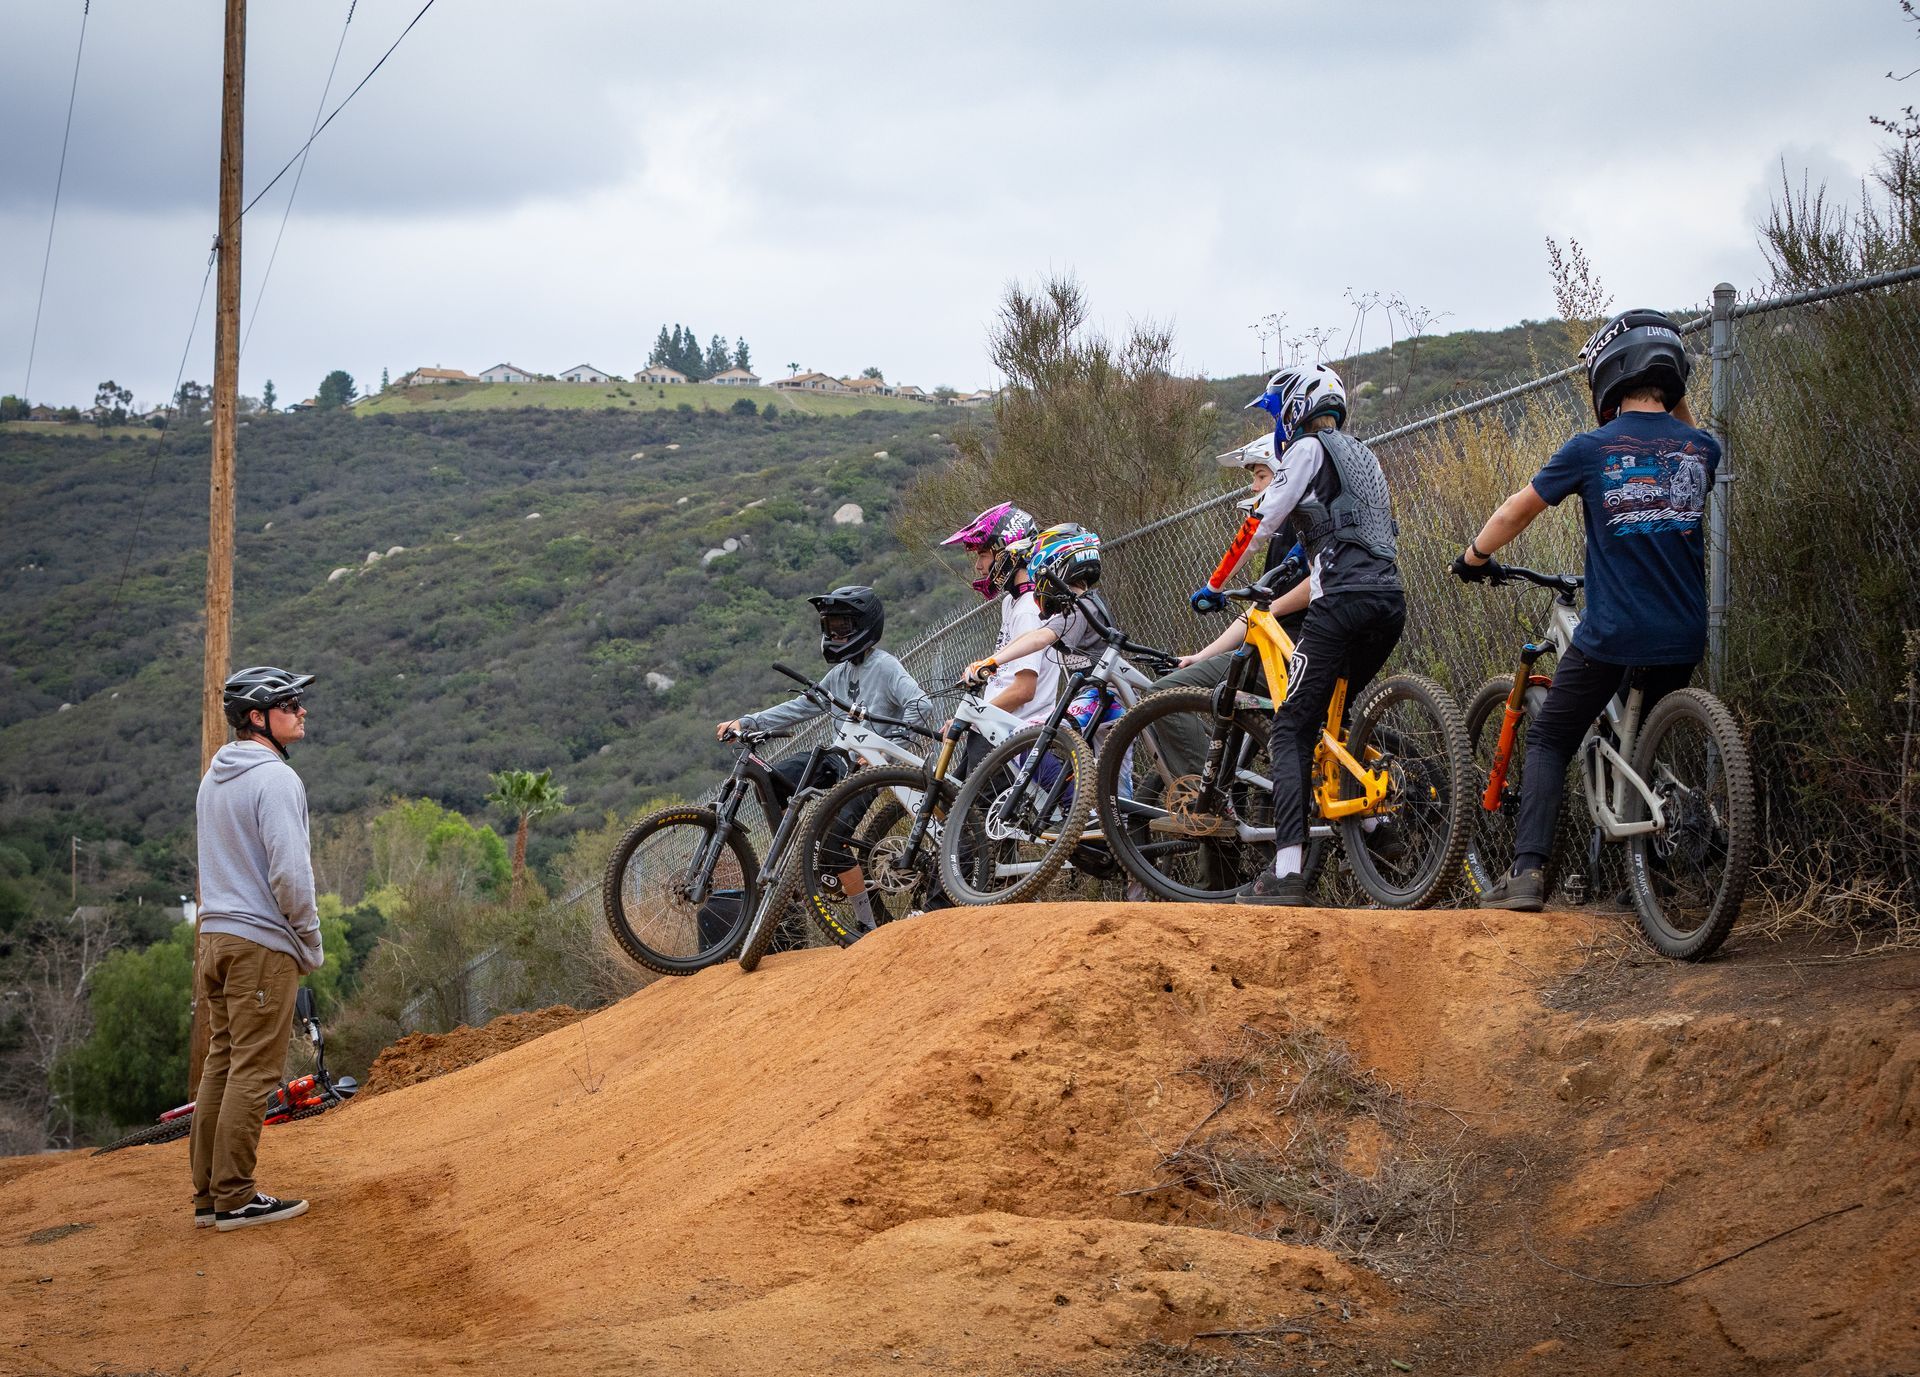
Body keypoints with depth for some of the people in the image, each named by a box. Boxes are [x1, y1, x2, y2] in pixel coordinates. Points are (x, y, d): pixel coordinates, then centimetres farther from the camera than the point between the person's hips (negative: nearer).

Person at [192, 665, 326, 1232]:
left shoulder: (214, 777, 16)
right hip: (262, 941, -9)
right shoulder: (274, 777, -13)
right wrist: (312, 944, -8)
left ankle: (208, 1195, 13)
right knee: (254, 1071, -5)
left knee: (221, 1064, 11)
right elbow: (289, 871, -19)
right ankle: (235, 1198, -4)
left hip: (215, 934, 9)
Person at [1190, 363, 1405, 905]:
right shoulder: (1362, 454, 28)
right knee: (1333, 714, 25)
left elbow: (1262, 523, -2)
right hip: (1391, 601, 8)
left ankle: (1287, 870, -18)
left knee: (1292, 729, -7)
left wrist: (1214, 586, 8)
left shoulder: (1309, 448, 2)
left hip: (1343, 602, -8)